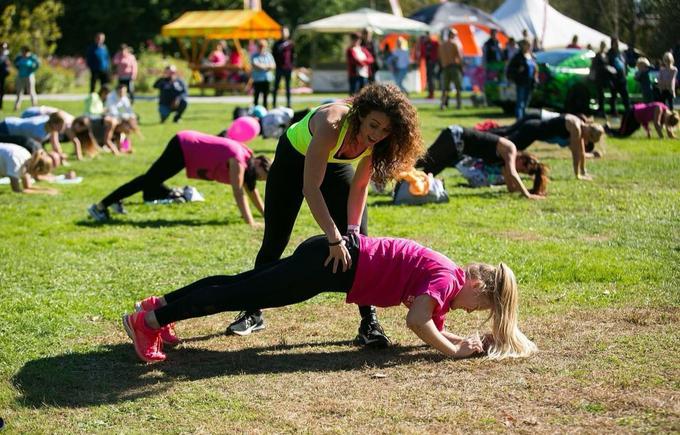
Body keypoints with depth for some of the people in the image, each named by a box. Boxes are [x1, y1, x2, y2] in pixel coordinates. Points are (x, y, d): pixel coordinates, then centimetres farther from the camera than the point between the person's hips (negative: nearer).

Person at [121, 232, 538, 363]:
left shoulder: (442, 274, 13)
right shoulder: (449, 279, -13)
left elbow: (433, 326, 21)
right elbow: (416, 320, -28)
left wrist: (466, 340, 8)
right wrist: (455, 352, -18)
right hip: (338, 263, -8)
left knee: (243, 285, 12)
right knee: (243, 293, -6)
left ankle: (161, 305, 19)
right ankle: (150, 320, -4)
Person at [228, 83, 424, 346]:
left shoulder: (377, 140, -28)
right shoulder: (332, 125, -44)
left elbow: (359, 186, -15)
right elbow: (310, 188, -44)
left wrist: (352, 231, -22)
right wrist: (335, 239, -48)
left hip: (336, 164, 4)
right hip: (294, 156, -4)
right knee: (275, 240, 2)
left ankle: (369, 322, -7)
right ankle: (252, 313, 20)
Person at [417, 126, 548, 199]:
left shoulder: (507, 158, 11)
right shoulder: (510, 149, -14)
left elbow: (511, 188, 15)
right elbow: (512, 173, -28)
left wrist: (533, 191, 8)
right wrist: (527, 195, -29)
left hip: (455, 150, 9)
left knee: (427, 171, 4)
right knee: (425, 160, -17)